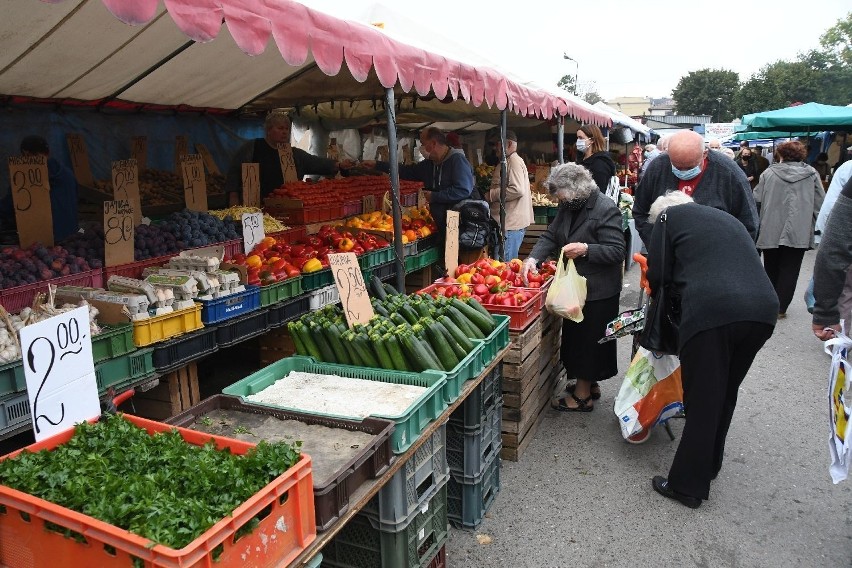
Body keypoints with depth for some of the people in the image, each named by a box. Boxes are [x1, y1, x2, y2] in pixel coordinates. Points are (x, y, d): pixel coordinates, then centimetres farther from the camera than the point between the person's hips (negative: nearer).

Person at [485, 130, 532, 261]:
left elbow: (517, 190, -24)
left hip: (512, 222, -10)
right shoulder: (508, 161, 21)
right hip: (511, 221, 10)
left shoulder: (514, 161, -12)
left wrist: (491, 195, -16)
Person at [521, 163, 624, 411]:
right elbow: (550, 236, 6)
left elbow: (617, 252, -19)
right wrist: (533, 258, -10)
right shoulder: (568, 207, 6)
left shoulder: (606, 209, -18)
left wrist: (585, 249, -29)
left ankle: (582, 395, 17)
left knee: (588, 339, 3)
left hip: (597, 291, -8)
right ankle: (589, 384, 37)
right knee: (575, 337, 19)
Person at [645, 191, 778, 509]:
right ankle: (709, 465, 38)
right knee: (725, 394, 22)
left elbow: (658, 275, 8)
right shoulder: (726, 218, 32)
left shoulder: (669, 216, 14)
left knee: (702, 400, 4)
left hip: (712, 310, -6)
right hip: (764, 308, 7)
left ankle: (687, 485, 15)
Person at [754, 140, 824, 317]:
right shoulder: (811, 174, -1)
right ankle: (780, 308, 5)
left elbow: (757, 198, -3)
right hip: (799, 233, 0)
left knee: (771, 269, 16)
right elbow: (820, 204, -1)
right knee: (789, 271, 6)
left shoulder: (769, 173, -3)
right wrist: (818, 226, 8)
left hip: (771, 232, 1)